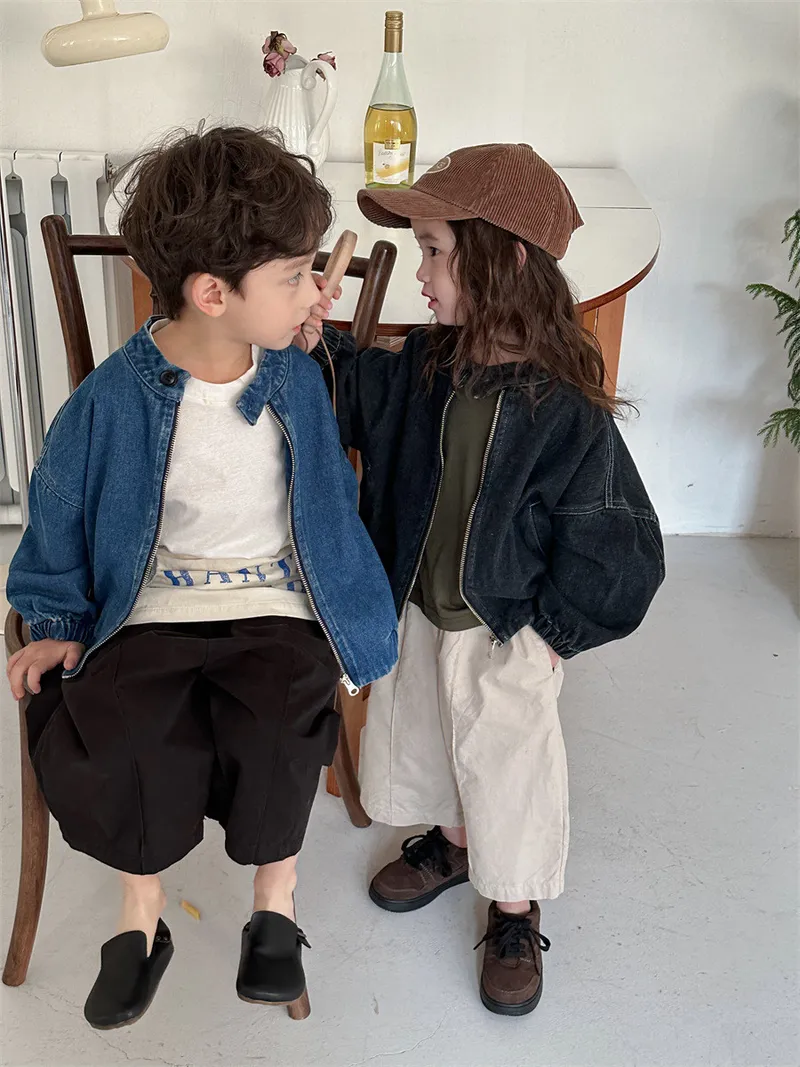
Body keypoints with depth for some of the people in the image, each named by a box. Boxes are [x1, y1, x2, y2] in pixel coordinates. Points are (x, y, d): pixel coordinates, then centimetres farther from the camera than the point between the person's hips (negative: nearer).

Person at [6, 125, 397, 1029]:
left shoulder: (299, 380, -2)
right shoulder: (112, 398, -10)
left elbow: (332, 493, 11)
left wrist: (350, 609, 8)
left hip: (278, 609, 1)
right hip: (153, 612, 0)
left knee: (275, 729, -27)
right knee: (100, 734, -25)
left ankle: (275, 901, 4)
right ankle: (141, 905, 6)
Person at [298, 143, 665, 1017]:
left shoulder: (564, 406, -26)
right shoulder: (429, 364, -8)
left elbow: (609, 539, -19)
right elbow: (361, 401, 8)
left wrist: (555, 627, -12)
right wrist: (319, 348, -10)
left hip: (507, 631, -6)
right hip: (419, 607, 7)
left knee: (504, 761, 11)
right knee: (416, 731, 24)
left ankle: (514, 913, 36)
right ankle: (450, 843, 53)